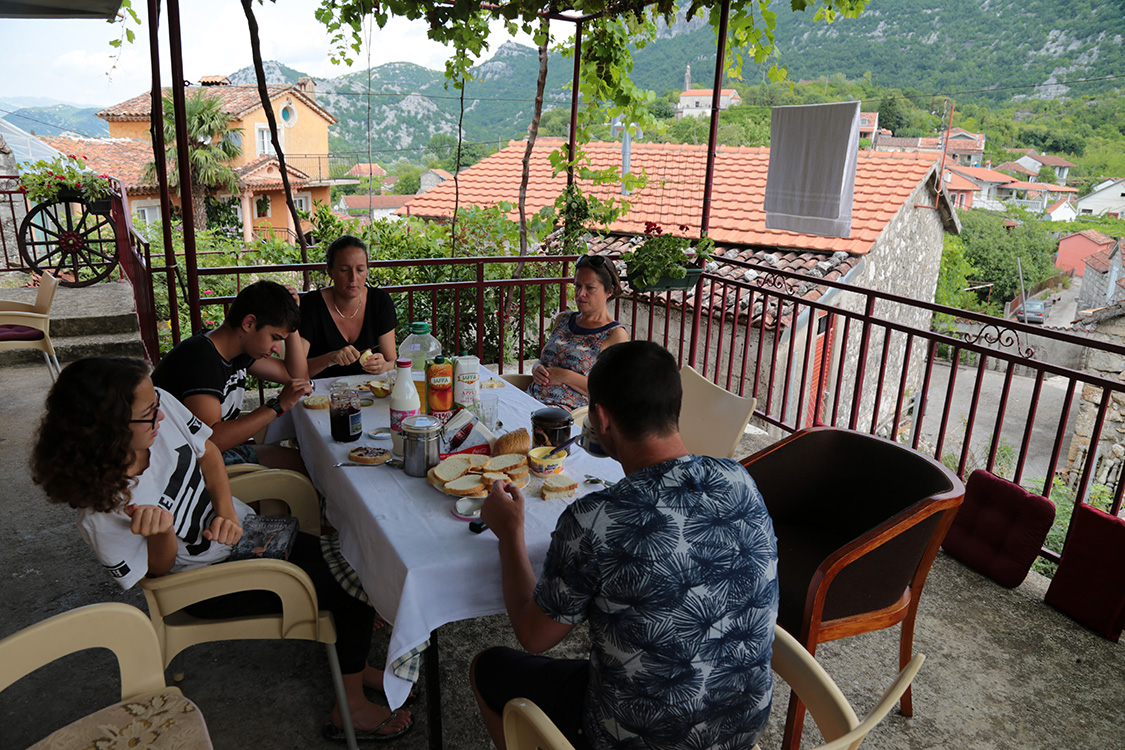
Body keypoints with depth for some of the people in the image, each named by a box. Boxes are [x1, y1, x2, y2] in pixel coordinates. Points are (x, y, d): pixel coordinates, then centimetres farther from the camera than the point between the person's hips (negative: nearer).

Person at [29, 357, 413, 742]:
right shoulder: (101, 512, -32)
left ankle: (356, 664, 29)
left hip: (241, 528, 6)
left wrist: (226, 512, -13)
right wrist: (162, 530, -37)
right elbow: (159, 569, -16)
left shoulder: (159, 405, -20)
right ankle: (351, 708, 12)